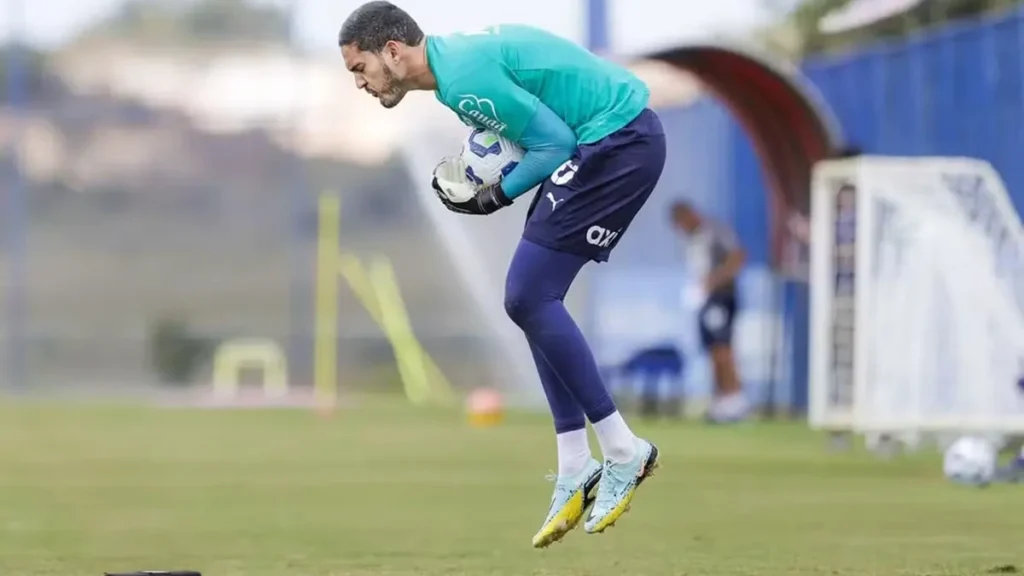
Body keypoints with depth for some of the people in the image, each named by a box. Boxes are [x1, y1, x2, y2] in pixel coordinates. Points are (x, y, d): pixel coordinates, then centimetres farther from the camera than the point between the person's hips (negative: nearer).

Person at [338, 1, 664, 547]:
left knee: (529, 298, -11)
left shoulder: (463, 76, -19)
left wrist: (499, 194, -7)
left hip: (619, 140, -10)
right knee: (533, 301, 9)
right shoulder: (458, 60, 13)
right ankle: (576, 473, 10)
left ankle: (622, 452, -4)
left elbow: (555, 140, -18)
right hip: (617, 140, 10)